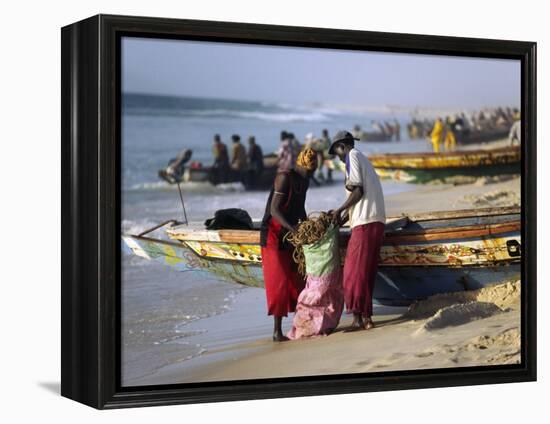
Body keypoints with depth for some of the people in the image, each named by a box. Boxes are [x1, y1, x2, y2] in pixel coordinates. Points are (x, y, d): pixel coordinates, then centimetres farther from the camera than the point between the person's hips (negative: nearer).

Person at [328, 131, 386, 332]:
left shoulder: (352, 156, -1)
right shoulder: (362, 159, 26)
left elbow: (358, 191, -13)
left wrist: (340, 210, -4)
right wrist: (344, 217, 20)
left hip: (365, 222, -9)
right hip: (376, 220, 9)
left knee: (354, 270, -7)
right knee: (367, 271, 10)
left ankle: (358, 317, -9)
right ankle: (366, 316, 10)